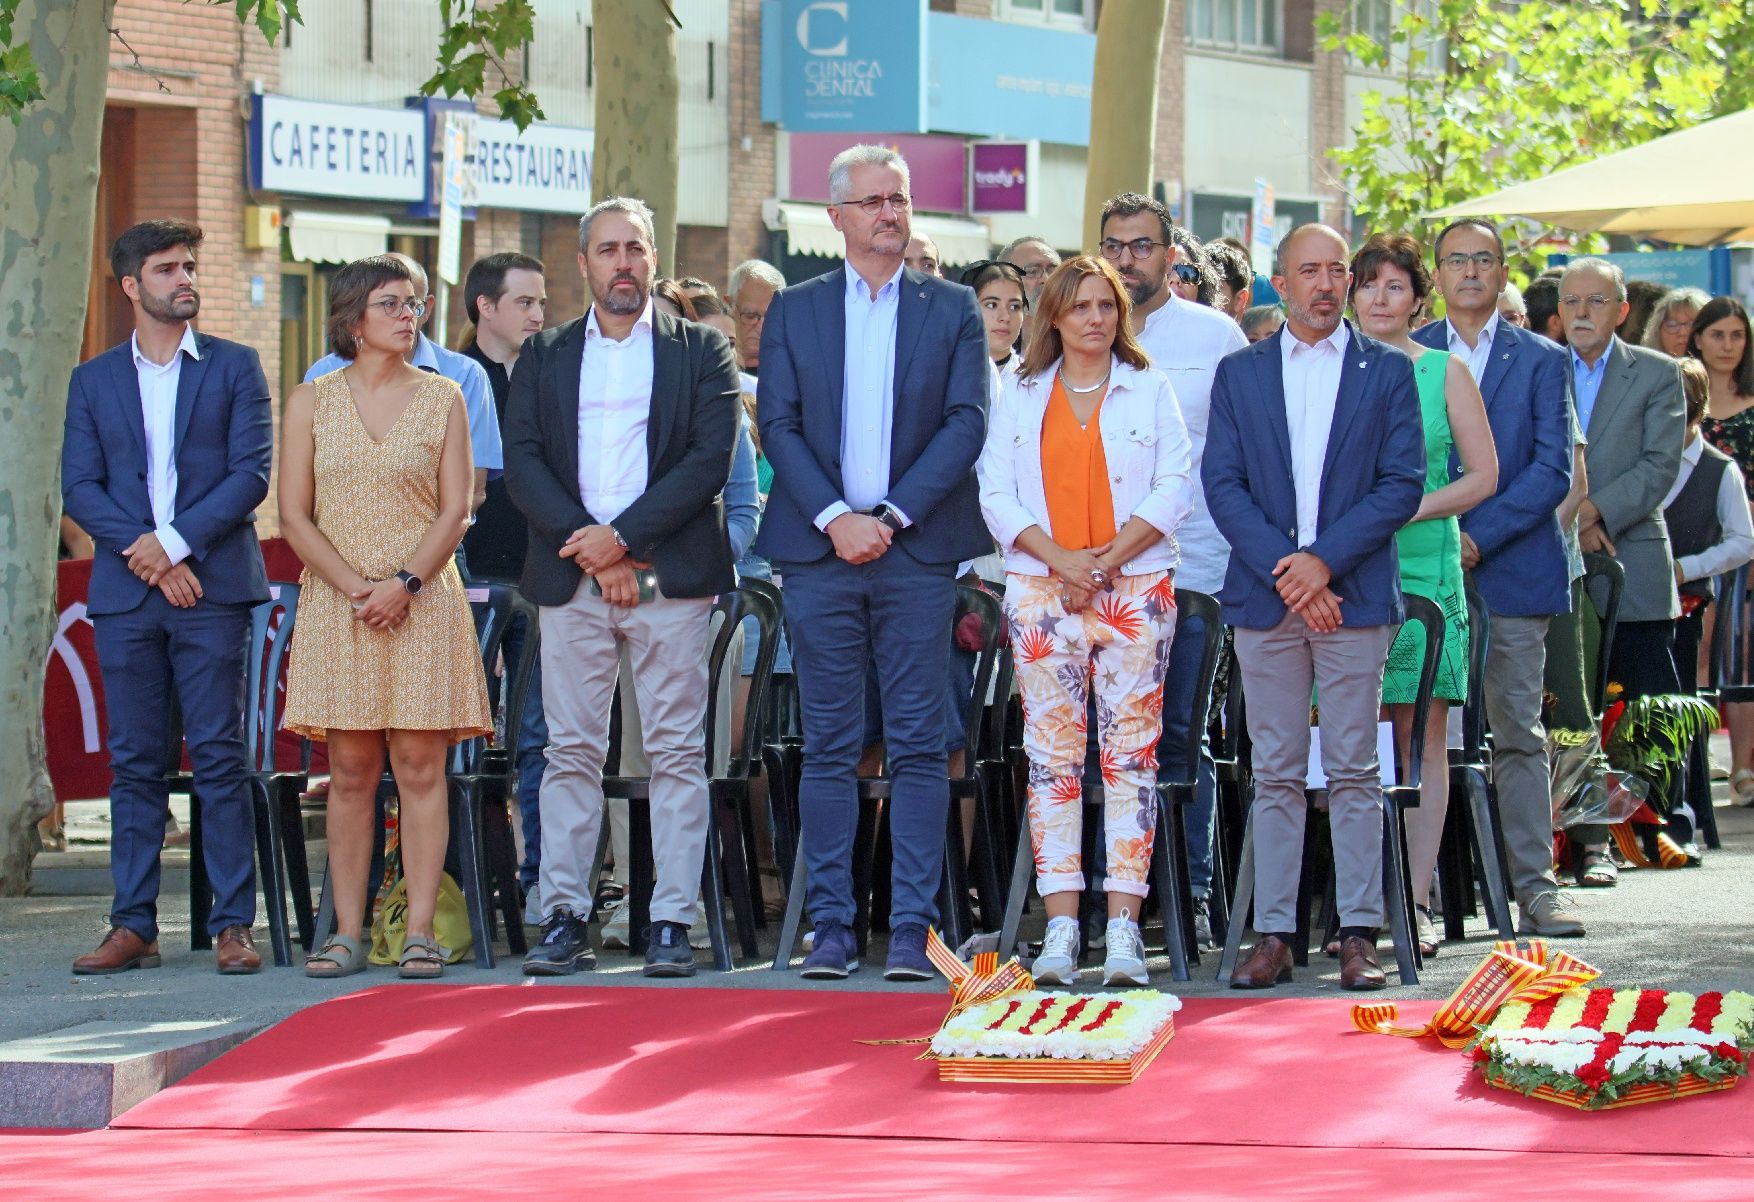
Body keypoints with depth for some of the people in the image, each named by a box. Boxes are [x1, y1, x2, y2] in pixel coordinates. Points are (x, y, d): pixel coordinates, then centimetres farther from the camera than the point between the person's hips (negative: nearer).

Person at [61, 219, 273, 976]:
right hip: (125, 593, 2)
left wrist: (177, 542, -11)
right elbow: (79, 488, 5)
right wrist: (145, 553, -9)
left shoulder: (234, 368, 8)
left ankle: (233, 924, -2)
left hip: (212, 586, -2)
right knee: (135, 763, 3)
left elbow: (252, 473, -2)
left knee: (221, 757, -4)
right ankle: (133, 927, 6)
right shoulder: (93, 381, 13)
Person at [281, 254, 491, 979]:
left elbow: (454, 511, 2)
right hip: (336, 602, 1)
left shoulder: (442, 399, 7)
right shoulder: (311, 403, 7)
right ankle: (348, 932, 3)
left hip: (423, 602, -1)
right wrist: (356, 587, -10)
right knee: (350, 771, 1)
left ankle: (420, 931, -3)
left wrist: (405, 583, -12)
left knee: (419, 765, -4)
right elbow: (294, 518, 3)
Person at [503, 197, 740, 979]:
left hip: (670, 575, -2)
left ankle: (671, 922, -2)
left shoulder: (700, 352, 9)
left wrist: (623, 537, -11)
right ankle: (565, 918, 2)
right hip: (569, 578, 2)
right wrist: (588, 547, -10)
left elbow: (711, 459, -3)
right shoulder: (544, 357, 15)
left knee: (677, 752, -3)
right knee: (571, 751, 0)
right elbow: (521, 462, 4)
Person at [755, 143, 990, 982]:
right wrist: (835, 519, -10)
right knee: (828, 746, 2)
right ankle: (831, 926, 5)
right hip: (818, 551, 1)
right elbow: (778, 425, 4)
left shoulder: (953, 310, 8)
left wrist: (892, 516, -10)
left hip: (917, 549, -1)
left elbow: (967, 423, 0)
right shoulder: (793, 311, 11)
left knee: (918, 746, -2)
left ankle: (912, 928, 0)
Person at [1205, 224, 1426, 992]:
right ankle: (1273, 935, 4)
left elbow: (1402, 484, -1)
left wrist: (1323, 560, -11)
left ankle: (1358, 934, 1)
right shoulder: (1239, 374, 11)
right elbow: (1222, 484, 3)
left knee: (1354, 771, -1)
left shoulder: (1387, 372, 7)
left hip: (1355, 595, -1)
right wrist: (1283, 571, -9)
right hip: (1265, 597, 1)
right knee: (1275, 774, 3)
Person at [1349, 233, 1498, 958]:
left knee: (1423, 735, -1)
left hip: (1426, 568, 0)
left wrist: (1408, 510, -9)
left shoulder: (1445, 372, 7)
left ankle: (1416, 902, 1)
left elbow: (1483, 474, 4)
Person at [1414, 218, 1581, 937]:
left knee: (1519, 733, 1)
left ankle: (1535, 885, 4)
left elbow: (1553, 467, -1)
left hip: (1513, 569, 0)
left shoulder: (1541, 360, 8)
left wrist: (1480, 535, -11)